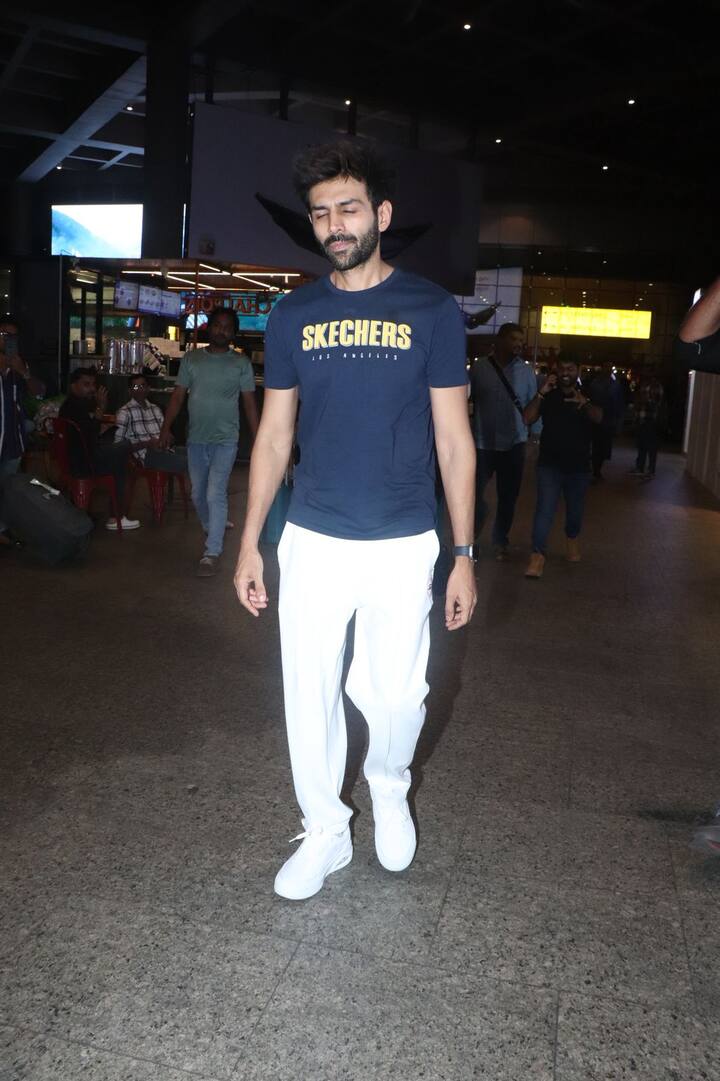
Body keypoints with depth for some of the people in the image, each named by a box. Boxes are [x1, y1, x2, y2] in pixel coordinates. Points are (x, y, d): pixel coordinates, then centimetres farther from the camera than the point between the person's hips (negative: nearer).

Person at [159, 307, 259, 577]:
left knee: (215, 494, -13)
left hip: (225, 440, -3)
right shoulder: (191, 359, 7)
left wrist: (257, 440, -4)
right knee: (198, 494, 13)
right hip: (196, 439, 4)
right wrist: (166, 427, -4)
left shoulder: (241, 363, 1)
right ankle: (213, 531, 38)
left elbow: (249, 403, 1)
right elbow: (178, 395, 6)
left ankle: (212, 553, -6)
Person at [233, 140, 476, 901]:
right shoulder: (293, 315, 4)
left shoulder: (431, 310, -2)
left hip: (402, 546, -2)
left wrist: (464, 555, -4)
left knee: (394, 695, 5)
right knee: (310, 695, 8)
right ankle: (324, 832, 30)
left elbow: (453, 439, -1)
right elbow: (274, 435, 8)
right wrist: (248, 544, 4)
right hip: (312, 541, 2)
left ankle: (388, 788, 39)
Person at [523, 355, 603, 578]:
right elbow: (528, 419, -11)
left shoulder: (587, 396, 3)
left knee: (575, 509, 16)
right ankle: (538, 555, -18)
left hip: (578, 465, 2)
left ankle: (572, 539, 44)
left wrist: (585, 403, -39)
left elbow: (598, 418, -18)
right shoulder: (548, 396, 2)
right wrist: (540, 394, -23)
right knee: (545, 508, -15)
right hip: (549, 463, -2)